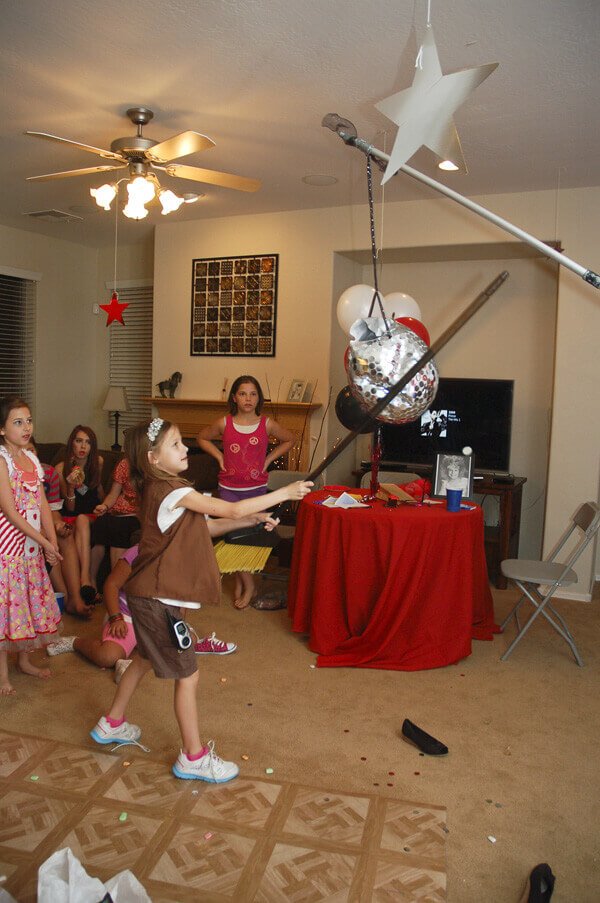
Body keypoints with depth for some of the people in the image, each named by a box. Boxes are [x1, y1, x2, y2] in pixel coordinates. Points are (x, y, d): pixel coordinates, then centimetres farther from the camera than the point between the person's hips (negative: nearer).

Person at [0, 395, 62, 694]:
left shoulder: (31, 458, 8)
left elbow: (42, 503, 8)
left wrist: (52, 541, -1)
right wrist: (44, 542, -16)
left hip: (32, 543, 7)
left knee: (31, 599, 15)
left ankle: (24, 660, 33)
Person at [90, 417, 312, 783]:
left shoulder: (159, 489, 8)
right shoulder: (172, 490, -22)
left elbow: (202, 526, 14)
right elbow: (233, 510, -24)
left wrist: (254, 517, 9)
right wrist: (285, 493, -16)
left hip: (148, 594, 10)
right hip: (159, 599, -10)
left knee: (146, 658, 27)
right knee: (187, 674, 2)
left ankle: (112, 724, 45)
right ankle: (193, 758, 17)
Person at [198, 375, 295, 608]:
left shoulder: (267, 425, -4)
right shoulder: (224, 423, -3)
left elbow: (289, 439, 13)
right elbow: (202, 438, 15)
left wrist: (269, 459, 4)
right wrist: (219, 456, 3)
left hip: (256, 488, 0)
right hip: (229, 489, 1)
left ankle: (242, 582, 20)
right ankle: (246, 584, 16)